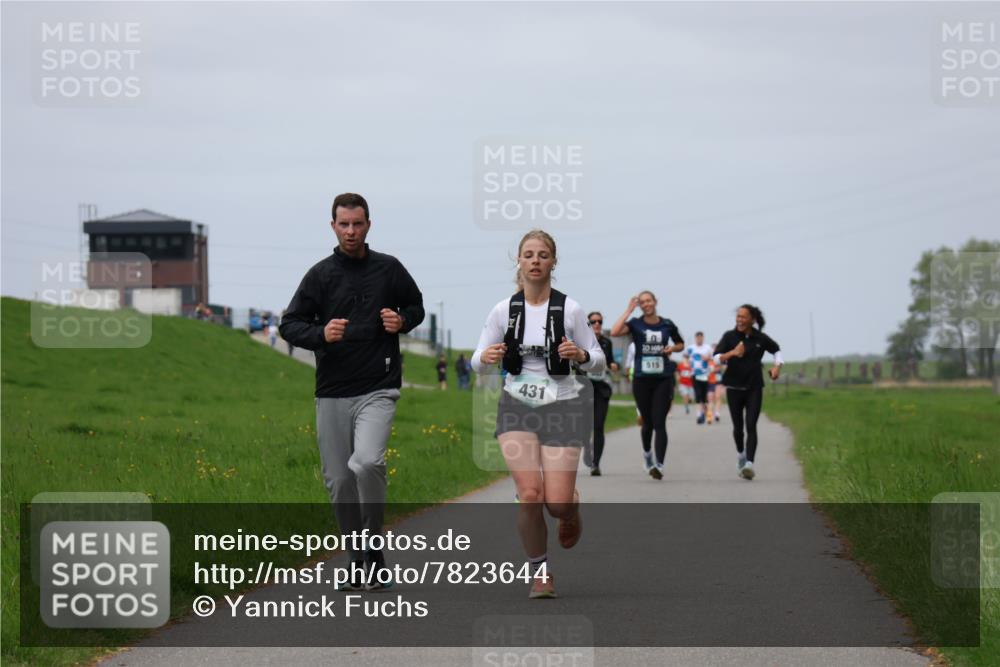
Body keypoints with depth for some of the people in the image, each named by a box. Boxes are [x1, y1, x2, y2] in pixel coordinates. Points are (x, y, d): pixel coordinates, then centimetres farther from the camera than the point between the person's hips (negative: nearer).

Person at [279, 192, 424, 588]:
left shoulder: (389, 269, 5)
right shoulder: (320, 275, 3)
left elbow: (416, 306, 20)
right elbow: (290, 325, 4)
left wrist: (401, 321, -2)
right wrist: (321, 334, -16)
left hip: (378, 389, -2)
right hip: (331, 392, 2)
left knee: (367, 462, -24)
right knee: (339, 479, 5)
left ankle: (373, 547, -7)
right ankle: (359, 561, 19)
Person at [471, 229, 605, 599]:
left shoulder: (569, 309, -6)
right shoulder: (503, 310, -2)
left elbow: (598, 362, 1)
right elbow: (478, 364, 4)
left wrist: (581, 355, -21)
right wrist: (486, 357, -19)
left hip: (561, 406, -1)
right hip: (517, 405, 1)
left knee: (557, 502, -8)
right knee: (530, 494, -15)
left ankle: (572, 509, 32)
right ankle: (540, 573, 4)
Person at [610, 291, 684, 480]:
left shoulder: (667, 325, 5)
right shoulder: (636, 324, -1)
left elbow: (680, 344, 21)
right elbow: (615, 332, -19)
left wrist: (673, 348, -3)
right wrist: (629, 310, -15)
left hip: (663, 379, 0)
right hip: (642, 379, 0)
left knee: (659, 423, -9)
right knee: (647, 422, 11)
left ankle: (659, 465, -14)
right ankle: (646, 453, 39)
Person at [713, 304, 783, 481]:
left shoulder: (760, 338, -1)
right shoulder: (729, 336, -4)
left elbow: (776, 350, 19)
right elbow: (717, 359, -13)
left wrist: (777, 366, 1)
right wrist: (732, 353, -30)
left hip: (754, 388, -1)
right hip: (734, 387, 1)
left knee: (751, 426, -13)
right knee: (738, 426, 9)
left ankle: (749, 464, -22)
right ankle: (740, 454, 38)